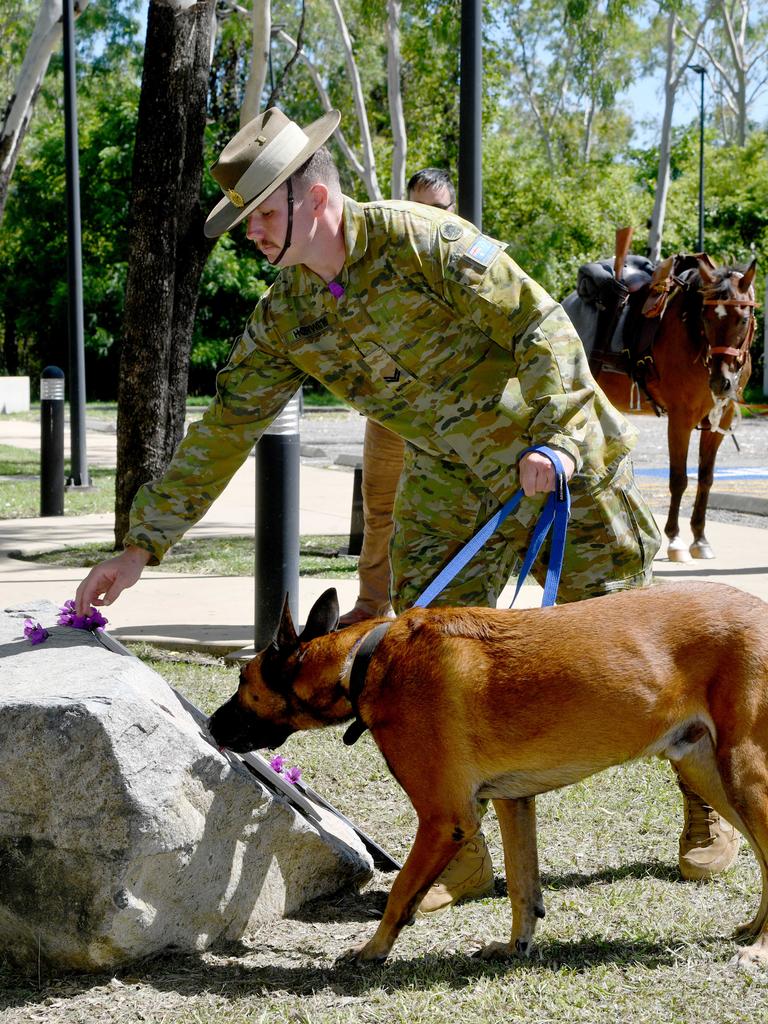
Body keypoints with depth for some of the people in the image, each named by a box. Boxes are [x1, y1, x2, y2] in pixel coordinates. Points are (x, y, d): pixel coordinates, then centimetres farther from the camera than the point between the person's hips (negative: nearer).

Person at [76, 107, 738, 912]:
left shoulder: (424, 241, -23)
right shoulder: (285, 314, -4)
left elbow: (543, 326, -20)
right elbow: (224, 427, -2)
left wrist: (553, 439, -29)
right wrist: (143, 544, -6)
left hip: (557, 456, -5)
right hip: (448, 480, 5)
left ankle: (707, 801, 26)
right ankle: (460, 853, 9)